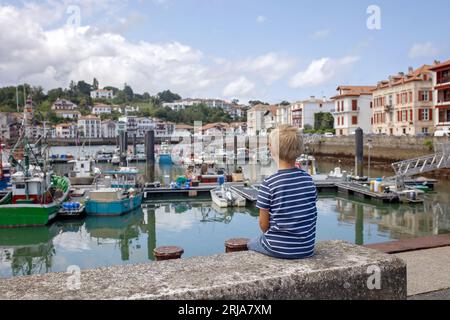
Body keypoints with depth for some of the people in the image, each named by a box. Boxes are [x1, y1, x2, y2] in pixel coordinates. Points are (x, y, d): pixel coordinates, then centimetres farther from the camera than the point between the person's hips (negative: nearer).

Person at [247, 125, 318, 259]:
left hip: (278, 249, -4)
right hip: (307, 249, 5)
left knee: (251, 245, 27)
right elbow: (311, 216, 4)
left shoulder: (268, 184, -18)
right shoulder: (308, 179, -4)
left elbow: (263, 224, -11)